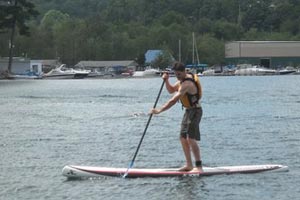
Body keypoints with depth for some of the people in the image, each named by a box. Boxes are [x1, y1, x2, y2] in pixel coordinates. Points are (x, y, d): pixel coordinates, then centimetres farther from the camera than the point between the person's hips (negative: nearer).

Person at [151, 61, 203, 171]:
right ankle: (189, 165, 17)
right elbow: (171, 90, 17)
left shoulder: (187, 84, -24)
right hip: (188, 111, 10)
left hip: (194, 111, -10)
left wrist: (159, 110, -28)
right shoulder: (183, 79, 8)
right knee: (183, 138, 11)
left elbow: (173, 100, -29)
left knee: (191, 139, -17)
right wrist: (166, 80, -2)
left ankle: (199, 166, -16)